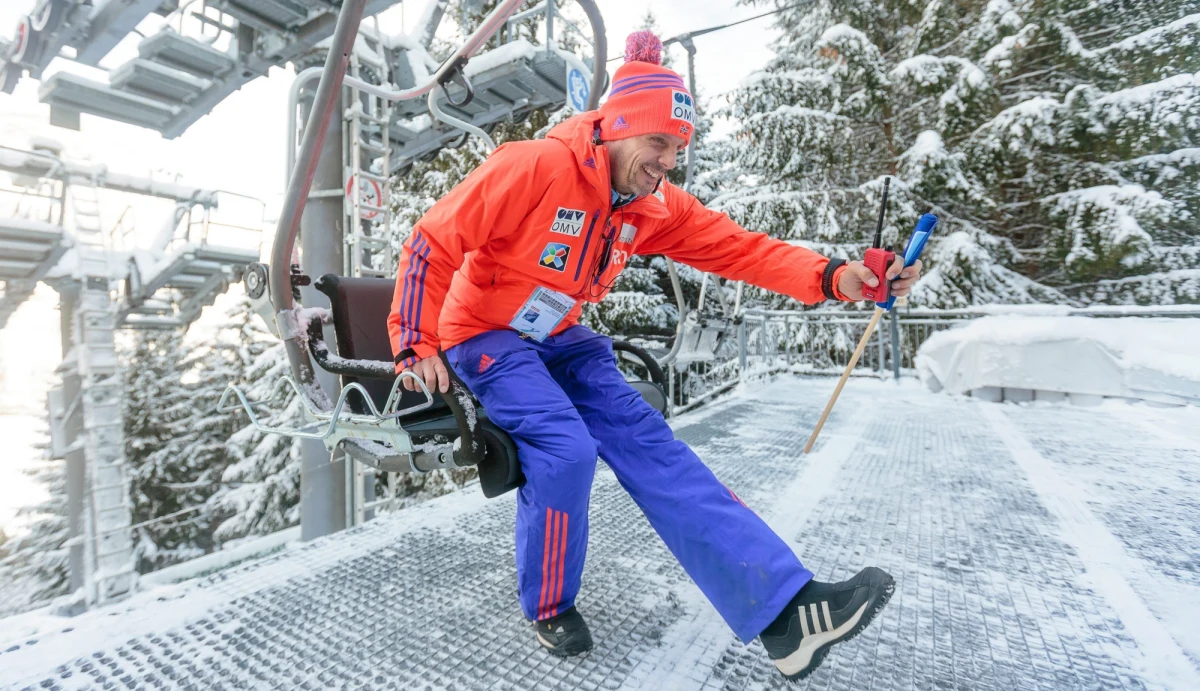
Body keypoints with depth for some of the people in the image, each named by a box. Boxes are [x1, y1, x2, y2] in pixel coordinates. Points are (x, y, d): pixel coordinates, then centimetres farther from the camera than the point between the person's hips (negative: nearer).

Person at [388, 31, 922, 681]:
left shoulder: (656, 206, -2)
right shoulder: (535, 168, -21)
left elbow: (739, 247, -8)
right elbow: (432, 243, -16)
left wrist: (833, 275, -22)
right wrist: (416, 344, -18)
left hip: (560, 340, 5)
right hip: (483, 335, -4)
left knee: (645, 440, -11)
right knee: (565, 447, -27)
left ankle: (784, 608, -12)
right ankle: (549, 606, 4)